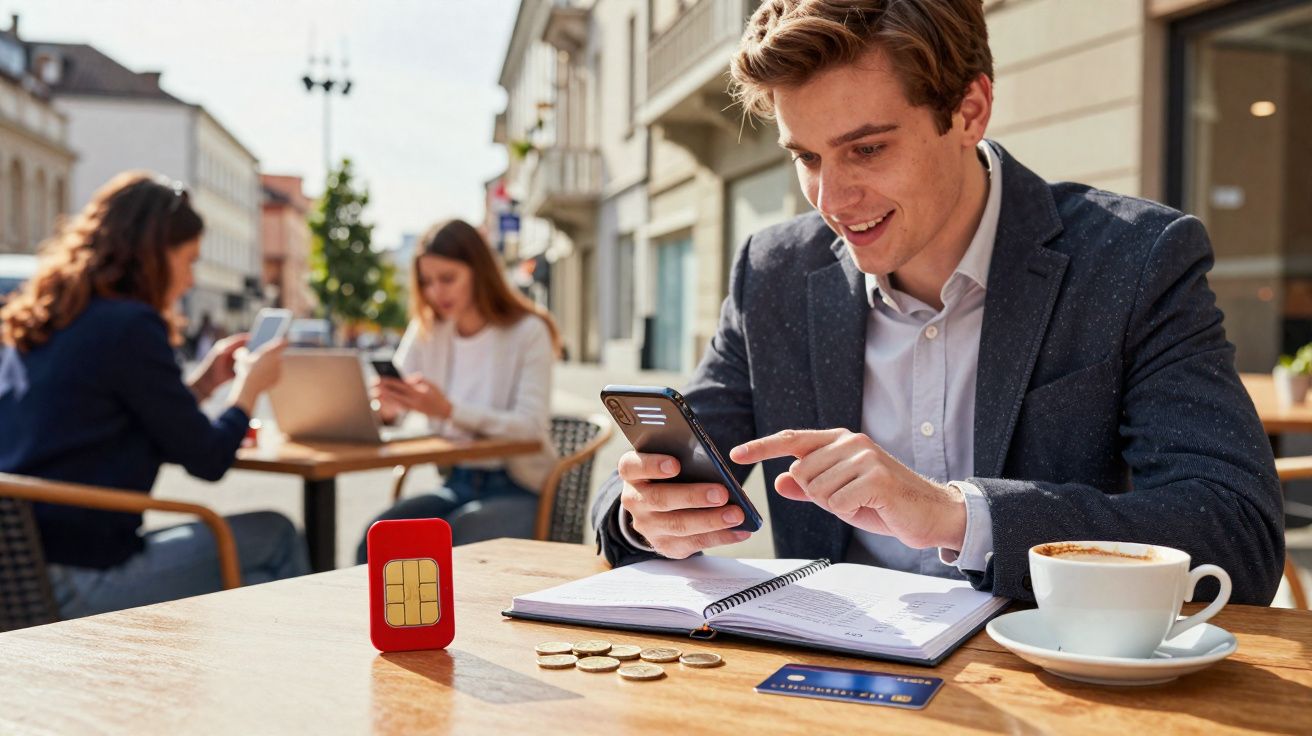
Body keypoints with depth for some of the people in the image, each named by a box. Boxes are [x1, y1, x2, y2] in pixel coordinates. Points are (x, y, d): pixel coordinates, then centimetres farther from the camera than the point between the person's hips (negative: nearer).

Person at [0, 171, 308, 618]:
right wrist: (250, 385, 7)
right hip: (79, 583, -9)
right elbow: (207, 460, -9)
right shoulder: (130, 325, -15)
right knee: (275, 538, 5)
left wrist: (204, 382, 18)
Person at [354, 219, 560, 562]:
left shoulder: (529, 332, -8)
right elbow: (391, 395, 1)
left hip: (519, 491, -4)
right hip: (458, 484, 5)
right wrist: (386, 408, -25)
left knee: (455, 544, -32)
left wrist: (449, 410, -32)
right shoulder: (426, 330, 10)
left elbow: (532, 427, -19)